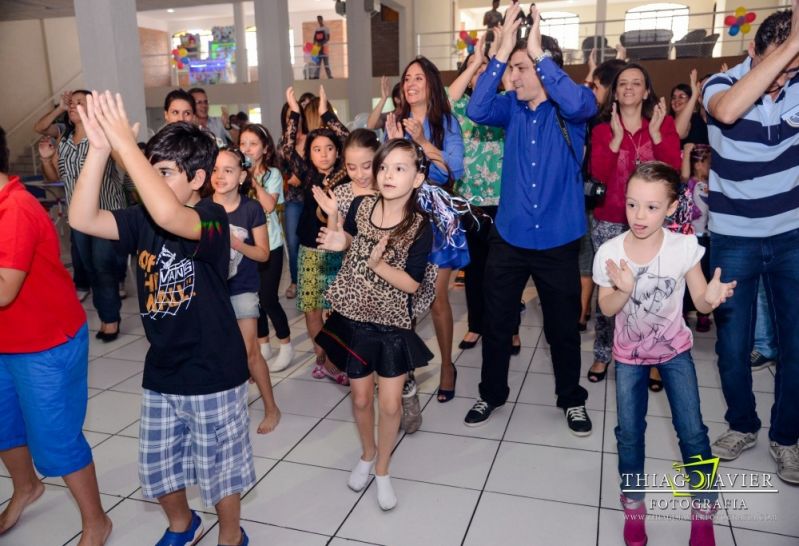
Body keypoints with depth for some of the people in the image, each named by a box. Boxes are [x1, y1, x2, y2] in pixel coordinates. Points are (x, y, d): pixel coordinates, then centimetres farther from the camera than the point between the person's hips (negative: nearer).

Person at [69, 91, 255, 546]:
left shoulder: (212, 218, -18)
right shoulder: (142, 219, 1)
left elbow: (169, 216, -40)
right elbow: (83, 218, -13)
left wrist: (125, 144, -34)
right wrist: (99, 149, -21)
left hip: (213, 373, -6)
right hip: (161, 371, 7)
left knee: (221, 470, 13)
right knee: (158, 467, 23)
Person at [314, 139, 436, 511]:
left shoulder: (420, 228, -15)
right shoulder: (360, 206, -7)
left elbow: (412, 284, -15)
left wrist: (377, 264, -29)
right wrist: (339, 242, -8)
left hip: (393, 325, -2)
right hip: (353, 318, 3)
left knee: (390, 404, 4)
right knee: (361, 398, 15)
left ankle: (382, 470, 30)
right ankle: (367, 455, 43)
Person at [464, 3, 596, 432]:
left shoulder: (573, 109, -4)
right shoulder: (512, 107, 3)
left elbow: (579, 103, -27)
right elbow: (476, 110, -15)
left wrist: (538, 51, -24)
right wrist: (501, 51, -20)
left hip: (558, 240, -2)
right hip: (509, 237, 2)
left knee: (563, 326, 11)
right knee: (496, 322, 10)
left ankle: (572, 400, 34)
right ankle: (491, 394, 31)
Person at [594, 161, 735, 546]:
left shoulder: (684, 247, -20)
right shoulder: (609, 253, -20)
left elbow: (700, 301, -12)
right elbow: (606, 309, -11)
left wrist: (712, 297, -36)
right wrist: (625, 290, -32)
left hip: (674, 348, 0)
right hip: (629, 353, 0)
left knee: (692, 432, 1)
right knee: (629, 433, 6)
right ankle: (634, 509, 28)